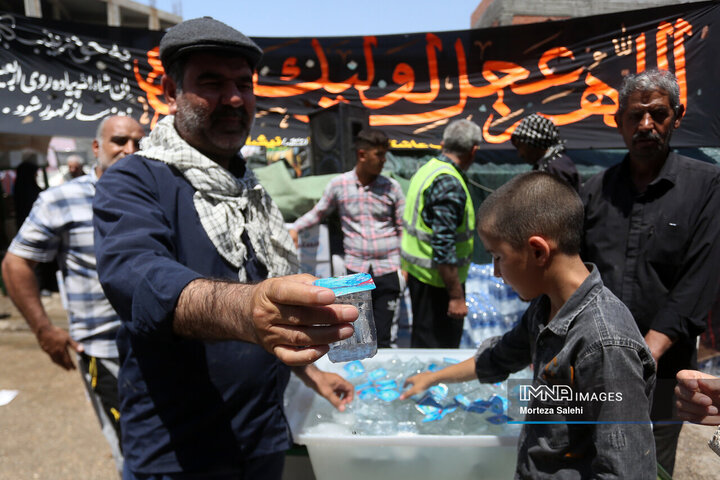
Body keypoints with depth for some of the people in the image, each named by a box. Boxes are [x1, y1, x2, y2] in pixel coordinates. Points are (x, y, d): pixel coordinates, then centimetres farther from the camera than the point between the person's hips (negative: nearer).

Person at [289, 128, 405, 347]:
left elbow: (403, 228, 7)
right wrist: (295, 228, -2)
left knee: (382, 338, 4)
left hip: (387, 271, 0)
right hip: (356, 271, 0)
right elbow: (318, 213, 14)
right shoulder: (339, 184, 1)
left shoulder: (391, 187, 3)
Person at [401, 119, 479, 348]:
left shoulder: (425, 170, 9)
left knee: (422, 341, 23)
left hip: (417, 272, 10)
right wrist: (456, 296, -21)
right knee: (439, 346, 3)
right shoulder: (449, 185, -22)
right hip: (436, 280, -10)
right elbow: (444, 246, -26)